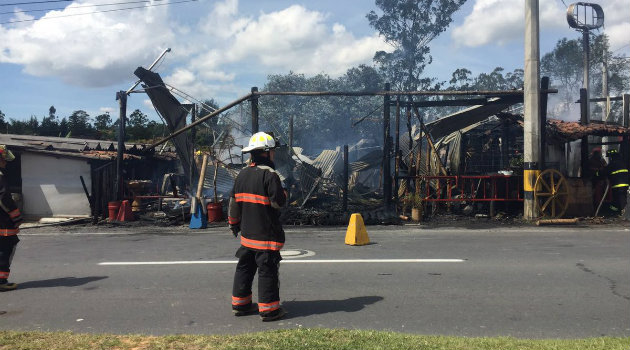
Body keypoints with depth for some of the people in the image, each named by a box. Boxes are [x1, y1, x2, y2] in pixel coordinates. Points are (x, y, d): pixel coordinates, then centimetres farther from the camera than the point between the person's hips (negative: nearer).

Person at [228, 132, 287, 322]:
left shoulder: (242, 174, 8)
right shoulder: (269, 174, -16)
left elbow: (234, 202, 14)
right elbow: (279, 201, -18)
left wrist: (234, 223, 25)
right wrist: (283, 191, 3)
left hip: (247, 233, 8)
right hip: (266, 234, -7)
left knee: (244, 268, 16)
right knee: (267, 270, -1)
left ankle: (240, 304, 26)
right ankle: (269, 309, 5)